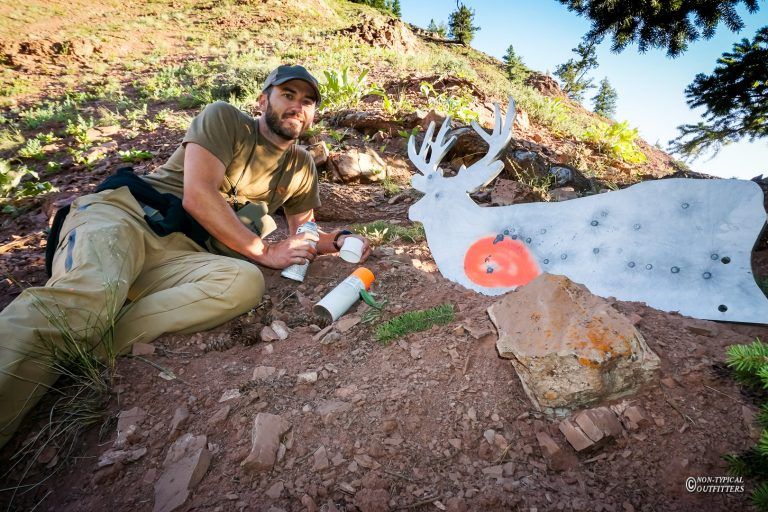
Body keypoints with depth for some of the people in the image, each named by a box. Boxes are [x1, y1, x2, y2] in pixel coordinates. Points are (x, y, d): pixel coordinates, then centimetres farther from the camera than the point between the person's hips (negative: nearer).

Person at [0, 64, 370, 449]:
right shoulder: (224, 119, 4)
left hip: (180, 255, 3)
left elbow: (303, 234, 23)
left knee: (246, 282, -30)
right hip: (122, 215, -2)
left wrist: (338, 240, 2)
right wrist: (264, 251, -8)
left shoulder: (301, 166, 19)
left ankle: (82, 342, -32)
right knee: (87, 298, -34)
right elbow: (198, 196, -9)